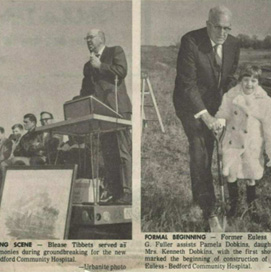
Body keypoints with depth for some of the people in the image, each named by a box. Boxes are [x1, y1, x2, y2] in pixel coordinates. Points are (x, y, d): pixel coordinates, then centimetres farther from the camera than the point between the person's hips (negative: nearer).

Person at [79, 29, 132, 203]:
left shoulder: (116, 51, 8)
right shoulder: (88, 65, 25)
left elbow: (121, 71, -10)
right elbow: (85, 90, 22)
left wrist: (100, 66, -4)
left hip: (118, 109, -7)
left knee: (123, 152, -10)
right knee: (108, 154, 4)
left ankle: (127, 192, -11)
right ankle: (113, 191, 7)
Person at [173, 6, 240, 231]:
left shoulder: (233, 44, -7)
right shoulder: (190, 42, -23)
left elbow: (231, 77, 5)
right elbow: (187, 84, -25)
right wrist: (205, 116, -29)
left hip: (215, 102, 5)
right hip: (191, 102, -5)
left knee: (207, 150, 13)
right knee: (199, 149, -15)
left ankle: (199, 195, 34)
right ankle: (209, 210, -13)